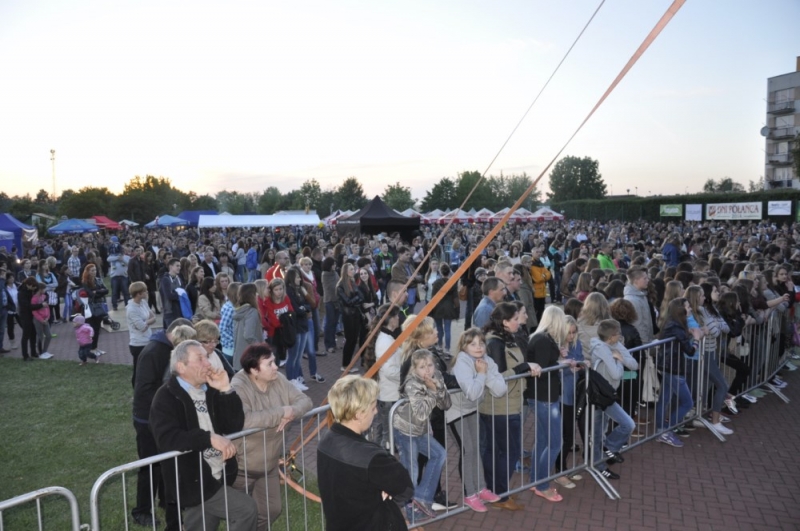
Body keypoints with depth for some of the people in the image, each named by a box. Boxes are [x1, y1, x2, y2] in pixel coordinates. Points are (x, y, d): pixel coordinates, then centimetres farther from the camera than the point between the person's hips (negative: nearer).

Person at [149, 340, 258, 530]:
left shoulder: (211, 391, 7)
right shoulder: (166, 397, -12)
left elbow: (235, 426, -1)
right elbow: (167, 439, -27)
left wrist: (226, 391, -12)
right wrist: (210, 438, -32)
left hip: (218, 477, 7)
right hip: (193, 481, -7)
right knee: (247, 509, -15)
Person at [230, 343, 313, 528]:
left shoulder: (278, 379, -6)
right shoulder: (238, 387, -25)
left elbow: (304, 400, -4)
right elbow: (243, 420, -41)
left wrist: (291, 413, -27)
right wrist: (282, 412, -32)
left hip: (269, 464, 6)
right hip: (242, 467, -6)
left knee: (272, 510, 18)